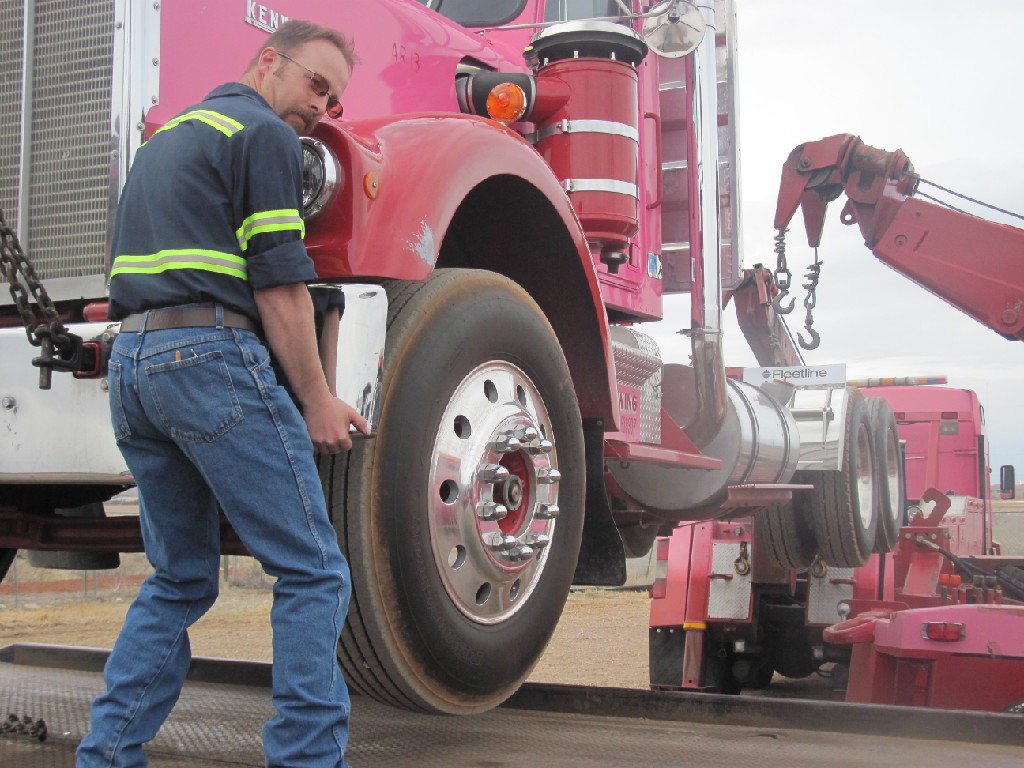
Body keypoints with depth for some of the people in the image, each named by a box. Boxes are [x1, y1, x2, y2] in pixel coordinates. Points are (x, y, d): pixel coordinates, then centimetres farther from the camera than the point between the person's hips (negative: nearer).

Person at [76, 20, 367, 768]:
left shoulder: (168, 136, 26)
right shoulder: (265, 135, -2)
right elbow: (279, 285, -9)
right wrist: (317, 402, -4)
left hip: (129, 361, 9)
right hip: (212, 357, -9)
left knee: (182, 578, 17)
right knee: (312, 571, -4)